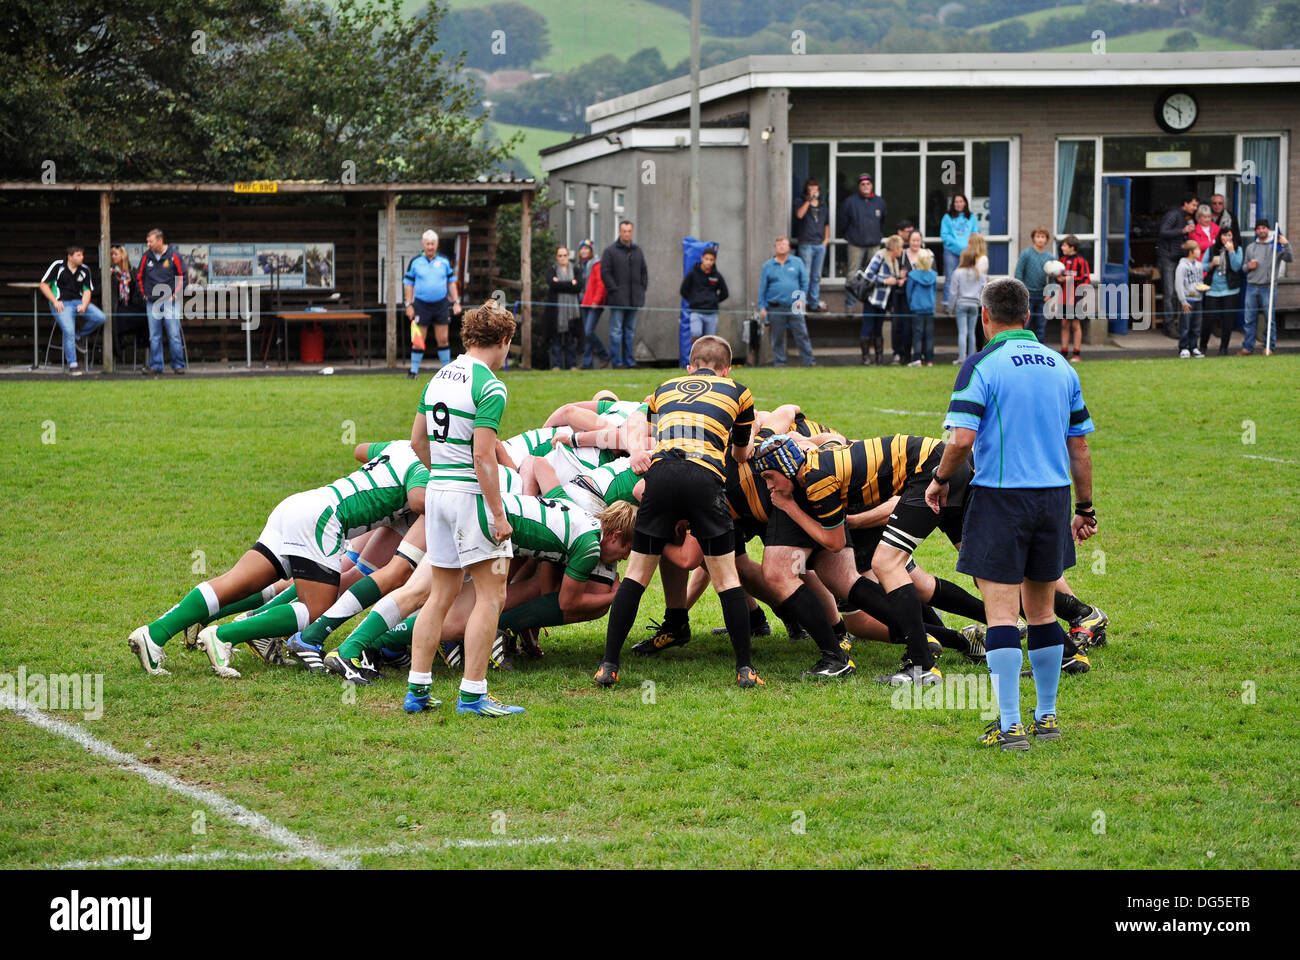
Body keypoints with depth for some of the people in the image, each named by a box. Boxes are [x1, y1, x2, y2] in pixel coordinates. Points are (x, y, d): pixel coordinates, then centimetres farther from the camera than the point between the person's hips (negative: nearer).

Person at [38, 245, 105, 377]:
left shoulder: (84, 270, 9)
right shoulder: (58, 266, -2)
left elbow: (87, 290, 10)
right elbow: (43, 285, 0)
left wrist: (84, 305, -10)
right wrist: (55, 301, -11)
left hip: (78, 301, 4)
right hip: (62, 304, -4)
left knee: (100, 317, -17)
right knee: (69, 330, -25)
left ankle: (80, 337, 8)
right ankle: (72, 365, -17)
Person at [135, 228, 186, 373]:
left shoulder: (173, 256, -2)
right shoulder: (146, 257, 7)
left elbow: (182, 277, 2)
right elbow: (139, 277, 17)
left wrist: (175, 295, -4)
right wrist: (143, 294, 8)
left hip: (170, 302, -3)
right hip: (152, 303, 3)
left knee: (174, 335, -5)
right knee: (154, 336, 3)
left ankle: (178, 365, 0)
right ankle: (155, 365, 7)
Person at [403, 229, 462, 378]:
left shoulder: (444, 261, 7)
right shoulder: (415, 262, 2)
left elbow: (451, 282, 13)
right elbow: (408, 284, 5)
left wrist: (456, 302, 7)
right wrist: (409, 305, -1)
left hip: (441, 304, 2)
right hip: (421, 304, -2)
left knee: (443, 339, 3)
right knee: (418, 341, -3)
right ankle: (413, 370, 5)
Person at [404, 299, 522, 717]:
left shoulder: (439, 378, 10)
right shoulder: (489, 388, -14)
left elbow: (418, 440, 17)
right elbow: (483, 455, -19)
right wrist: (498, 514, -17)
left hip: (438, 490, 8)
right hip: (472, 494, -8)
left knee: (442, 594, 14)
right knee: (490, 594, -2)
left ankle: (417, 690, 12)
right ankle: (473, 694, -5)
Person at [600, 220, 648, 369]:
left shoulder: (637, 251, 15)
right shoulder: (610, 251, -2)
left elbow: (643, 272, 20)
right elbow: (605, 273, -6)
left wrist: (642, 289, 7)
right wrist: (614, 290, -13)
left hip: (634, 299, 5)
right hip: (618, 299, -5)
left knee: (630, 331, 9)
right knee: (616, 331, -6)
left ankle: (629, 361, 12)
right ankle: (617, 362, -5)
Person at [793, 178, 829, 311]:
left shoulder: (822, 205, 17)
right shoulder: (801, 202, 2)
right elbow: (799, 215, -18)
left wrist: (826, 239, 10)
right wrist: (809, 200, -17)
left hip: (820, 244, 5)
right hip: (806, 244, -5)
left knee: (816, 276, 9)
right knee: (805, 275, -8)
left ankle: (814, 303, 13)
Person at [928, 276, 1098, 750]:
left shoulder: (983, 365, -8)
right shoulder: (1061, 367, 9)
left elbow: (962, 438, -16)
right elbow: (1080, 447, 12)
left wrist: (940, 479, 1)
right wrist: (1085, 509, 20)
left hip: (1000, 497, -5)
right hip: (1053, 496, 5)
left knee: (1001, 613, -4)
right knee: (1042, 609, 16)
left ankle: (1010, 726, -8)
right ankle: (1046, 717, 22)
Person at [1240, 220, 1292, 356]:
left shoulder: (1276, 246, 3)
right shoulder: (1250, 247, 17)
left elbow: (1289, 259, -8)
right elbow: (1245, 267, 23)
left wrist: (1286, 245, -21)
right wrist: (1248, 266, 1)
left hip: (1268, 287, -4)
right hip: (1251, 287, 4)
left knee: (1269, 318, -1)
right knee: (1249, 319, 3)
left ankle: (1269, 347, 5)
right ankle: (1247, 347, 7)